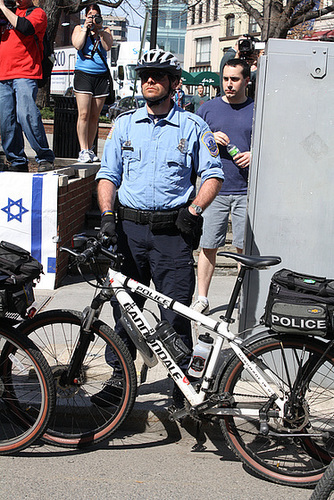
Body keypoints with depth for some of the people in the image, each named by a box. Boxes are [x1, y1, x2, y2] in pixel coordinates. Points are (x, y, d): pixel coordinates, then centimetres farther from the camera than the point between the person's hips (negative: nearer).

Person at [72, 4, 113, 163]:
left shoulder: (105, 30, 13)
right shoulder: (79, 29, 10)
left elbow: (108, 47, -4)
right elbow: (77, 45, -9)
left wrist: (100, 30, -10)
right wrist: (86, 28, -9)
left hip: (101, 76, 2)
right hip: (83, 74, -2)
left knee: (95, 116, 3)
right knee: (84, 114, -12)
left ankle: (89, 149, 10)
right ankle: (83, 150, -13)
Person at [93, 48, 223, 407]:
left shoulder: (192, 126, 4)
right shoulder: (125, 124, 11)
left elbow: (212, 174, 4)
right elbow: (108, 173, 10)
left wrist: (194, 210, -10)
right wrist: (107, 213, -5)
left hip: (173, 231, -2)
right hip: (129, 228, 3)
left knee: (176, 313, -1)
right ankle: (120, 377, 24)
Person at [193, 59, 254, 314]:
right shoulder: (208, 108, 9)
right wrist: (210, 139, -7)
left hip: (246, 191, -1)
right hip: (214, 190, 1)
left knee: (245, 249, 2)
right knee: (208, 246, 4)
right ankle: (202, 298, 15)